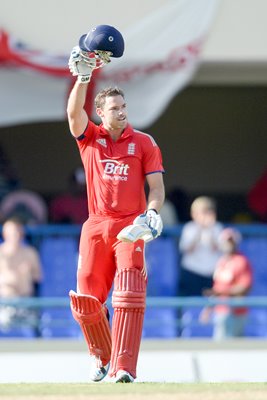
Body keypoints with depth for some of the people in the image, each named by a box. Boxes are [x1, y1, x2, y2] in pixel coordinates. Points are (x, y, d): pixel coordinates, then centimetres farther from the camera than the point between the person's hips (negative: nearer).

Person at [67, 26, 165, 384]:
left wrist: (152, 213, -19)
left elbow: (157, 186, 1)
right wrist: (83, 77, -25)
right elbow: (74, 112, -11)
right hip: (96, 226, 2)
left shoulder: (144, 143, 6)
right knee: (85, 298, -1)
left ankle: (124, 367, -25)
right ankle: (102, 358, 24)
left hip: (131, 227, -2)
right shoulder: (90, 138, 9)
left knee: (130, 291, -19)